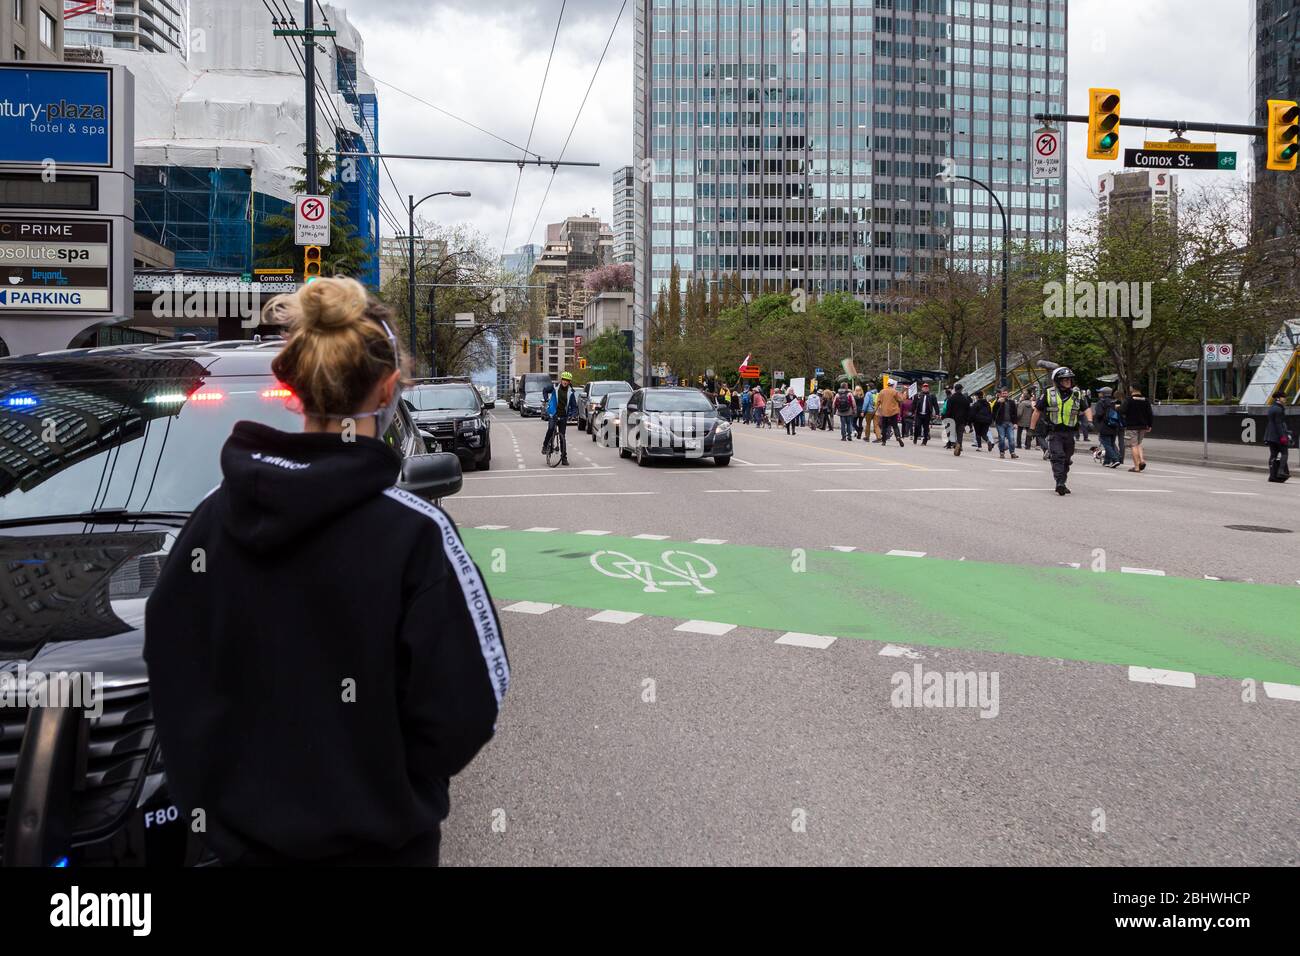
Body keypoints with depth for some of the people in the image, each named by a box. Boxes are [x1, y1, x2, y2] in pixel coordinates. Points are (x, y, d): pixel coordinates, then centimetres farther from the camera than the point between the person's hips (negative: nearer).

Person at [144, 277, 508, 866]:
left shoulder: (214, 516, -6)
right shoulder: (413, 531, -20)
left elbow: (171, 669, 2)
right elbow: (465, 704, -17)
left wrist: (206, 788, 13)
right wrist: (401, 785, 1)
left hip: (242, 829, 4)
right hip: (374, 837, -4)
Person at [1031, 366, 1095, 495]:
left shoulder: (1077, 395, 7)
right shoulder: (1049, 394, -2)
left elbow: (1086, 409, 15)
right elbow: (1037, 410, 4)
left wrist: (1090, 421, -4)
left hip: (1069, 432, 4)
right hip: (1054, 432, -4)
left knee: (1066, 460, 12)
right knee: (1058, 456, -19)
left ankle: (1062, 484, 24)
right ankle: (1060, 483, -24)